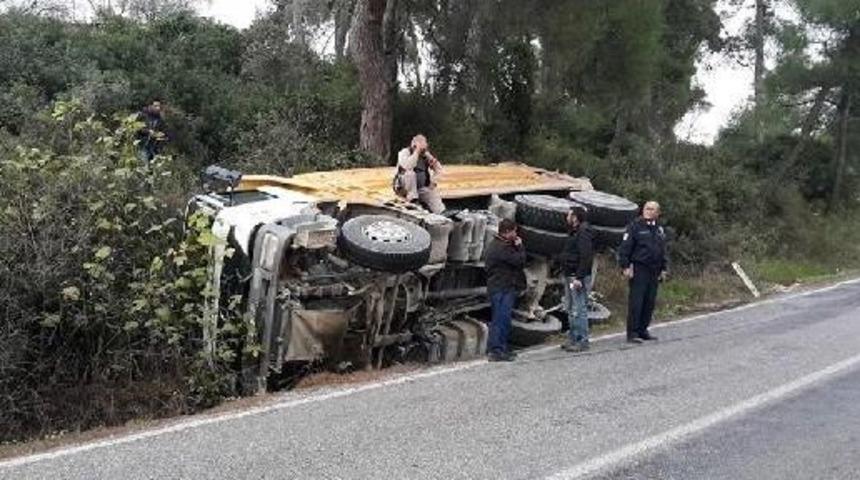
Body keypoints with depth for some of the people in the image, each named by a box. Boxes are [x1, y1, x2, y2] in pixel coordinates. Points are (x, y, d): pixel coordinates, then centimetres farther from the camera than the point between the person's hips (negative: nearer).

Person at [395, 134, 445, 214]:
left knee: (440, 210, -12)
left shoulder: (426, 155, 5)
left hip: (423, 188, 3)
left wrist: (432, 181, -5)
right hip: (407, 188, -3)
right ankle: (412, 199, -21)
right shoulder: (405, 152, -9)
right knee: (410, 173, -34)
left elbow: (439, 169, 9)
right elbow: (406, 167, -30)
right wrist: (416, 152, -26)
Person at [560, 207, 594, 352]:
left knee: (579, 310, -7)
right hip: (570, 276, 11)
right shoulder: (575, 232, 17)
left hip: (578, 277, -11)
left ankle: (582, 341, -2)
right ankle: (573, 339, 23)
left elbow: (585, 257, -22)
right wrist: (569, 276, 16)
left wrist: (579, 278, -25)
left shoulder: (583, 233, -15)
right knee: (571, 310, 15)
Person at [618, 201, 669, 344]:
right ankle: (632, 333, -4)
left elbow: (663, 251, 22)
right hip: (639, 269, -6)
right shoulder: (635, 226, -4)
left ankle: (643, 330, 18)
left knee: (650, 303, 8)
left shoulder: (659, 229, 15)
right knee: (636, 302, -7)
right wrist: (625, 266, -13)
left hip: (654, 271, 6)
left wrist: (664, 269, 17)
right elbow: (625, 248, -7)